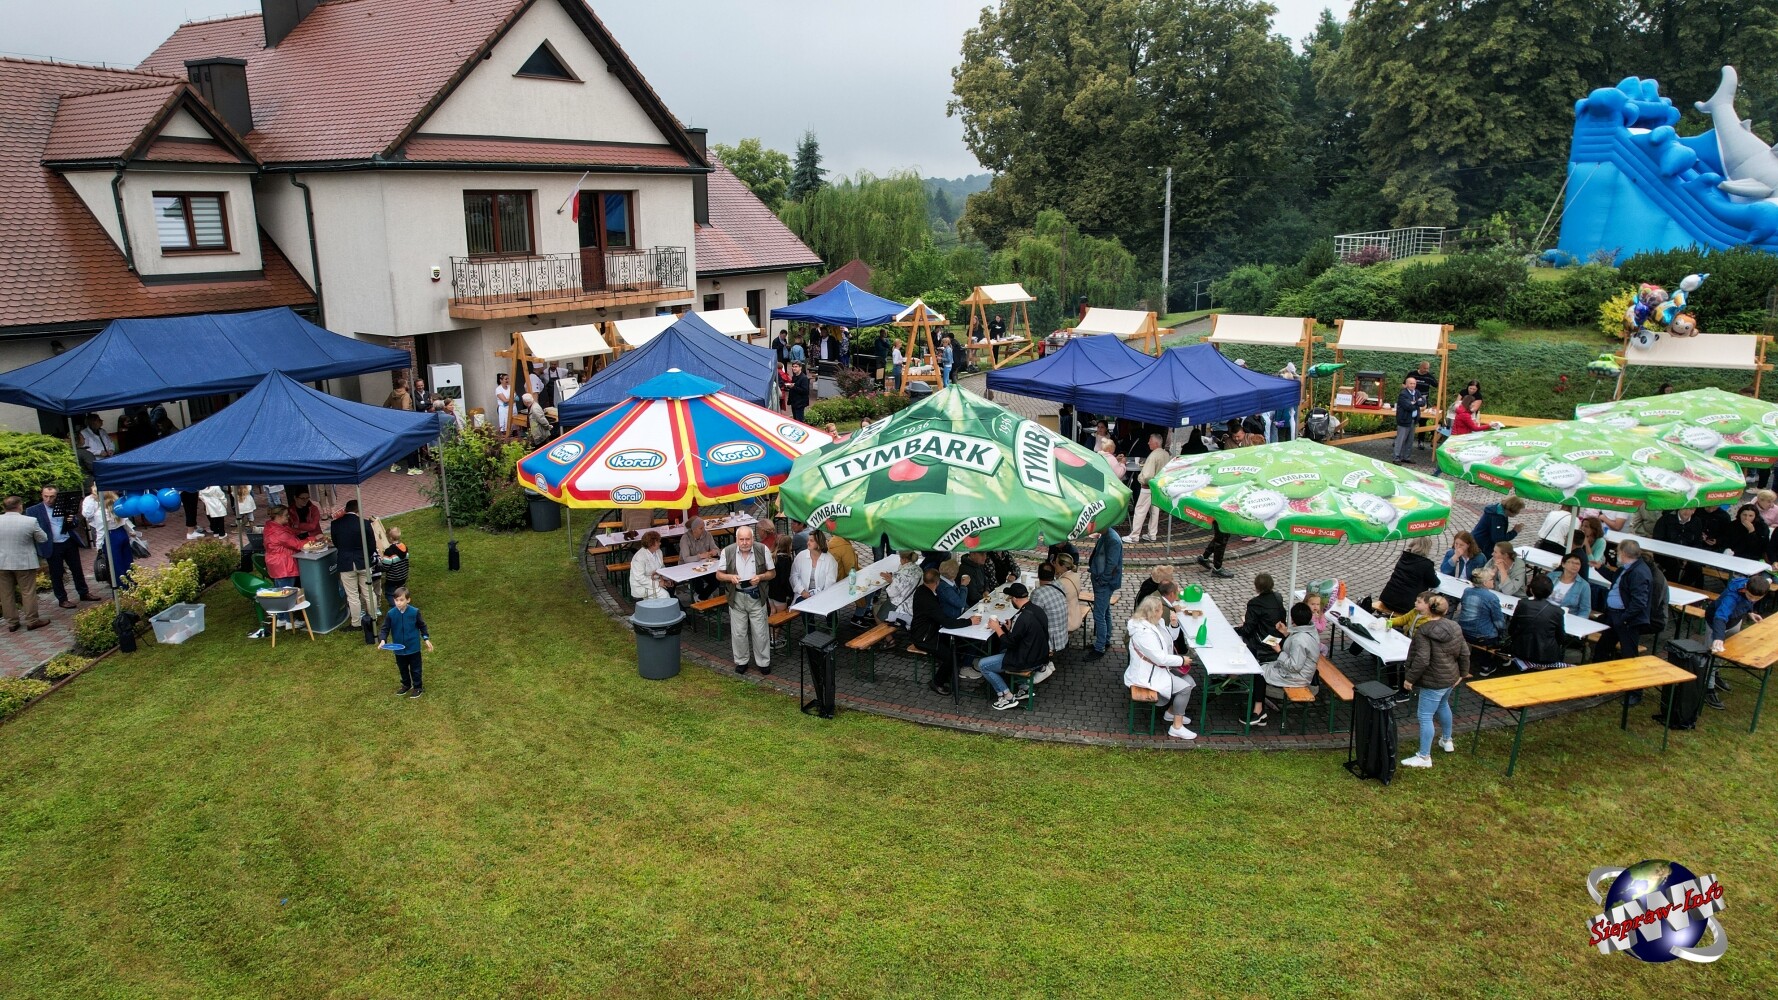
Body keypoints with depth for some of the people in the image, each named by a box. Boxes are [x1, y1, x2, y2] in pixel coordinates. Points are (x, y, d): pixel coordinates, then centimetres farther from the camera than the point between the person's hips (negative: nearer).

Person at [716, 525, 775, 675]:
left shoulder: (762, 550, -9)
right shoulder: (727, 552, -7)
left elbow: (772, 573, 0)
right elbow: (719, 575, 0)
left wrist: (760, 577, -20)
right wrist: (730, 577, -20)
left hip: (757, 596, -1)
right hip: (736, 597, 1)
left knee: (760, 631, 5)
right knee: (738, 632, 10)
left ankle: (763, 662, 20)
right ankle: (741, 661, 26)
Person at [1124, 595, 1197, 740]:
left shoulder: (1155, 623, 1)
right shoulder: (1144, 632, -30)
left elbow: (1171, 638, 14)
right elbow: (1160, 659, -27)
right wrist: (1182, 660, -14)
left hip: (1157, 668, 10)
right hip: (1147, 675, -10)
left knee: (1189, 681, 8)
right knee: (1185, 688, -12)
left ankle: (1171, 712, 25)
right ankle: (1177, 728, -3)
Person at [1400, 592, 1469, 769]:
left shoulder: (1424, 631, -22)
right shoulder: (1454, 626, 1)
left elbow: (1422, 660, -26)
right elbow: (1464, 652, 6)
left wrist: (1410, 678, -16)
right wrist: (1462, 673, 17)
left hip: (1433, 682, -9)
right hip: (1451, 678, 9)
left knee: (1425, 716, -1)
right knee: (1443, 706, 31)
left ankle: (1424, 757, 3)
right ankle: (1446, 741, 51)